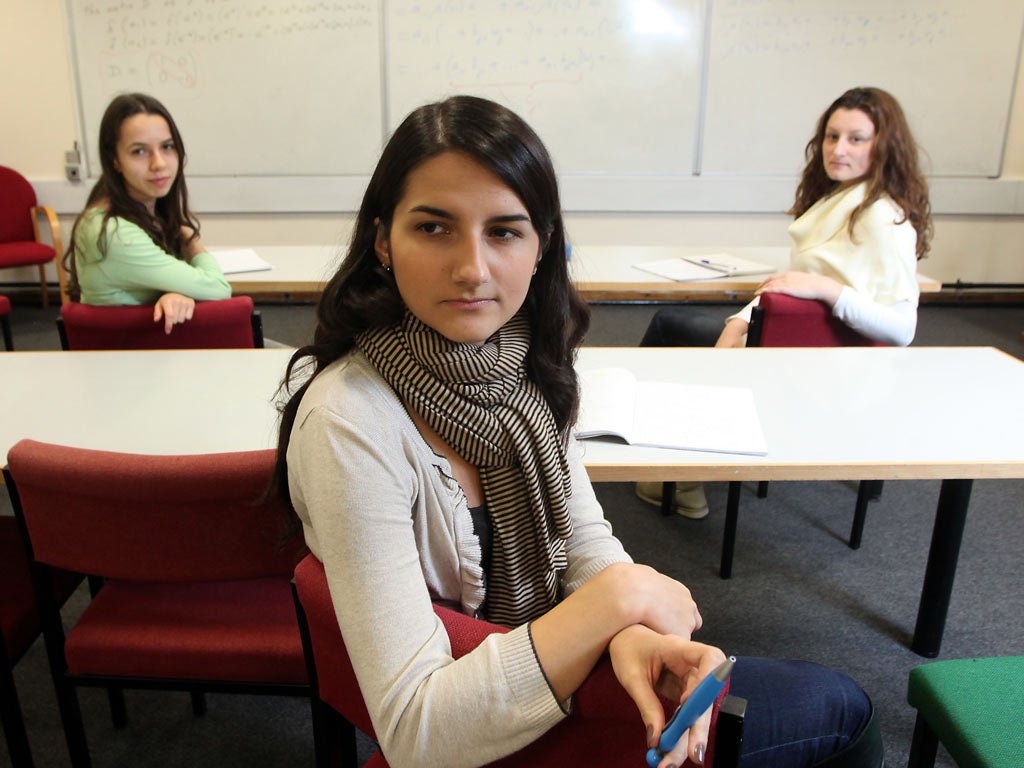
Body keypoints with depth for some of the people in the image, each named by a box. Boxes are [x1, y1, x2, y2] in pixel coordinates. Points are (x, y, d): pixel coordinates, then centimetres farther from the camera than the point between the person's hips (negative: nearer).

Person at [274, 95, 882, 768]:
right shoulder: (348, 427, -31)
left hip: (551, 676, 6)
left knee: (840, 701, 18)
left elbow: (583, 536, -3)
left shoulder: (525, 360, -9)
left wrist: (630, 630, -24)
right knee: (842, 708, 8)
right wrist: (621, 596, -29)